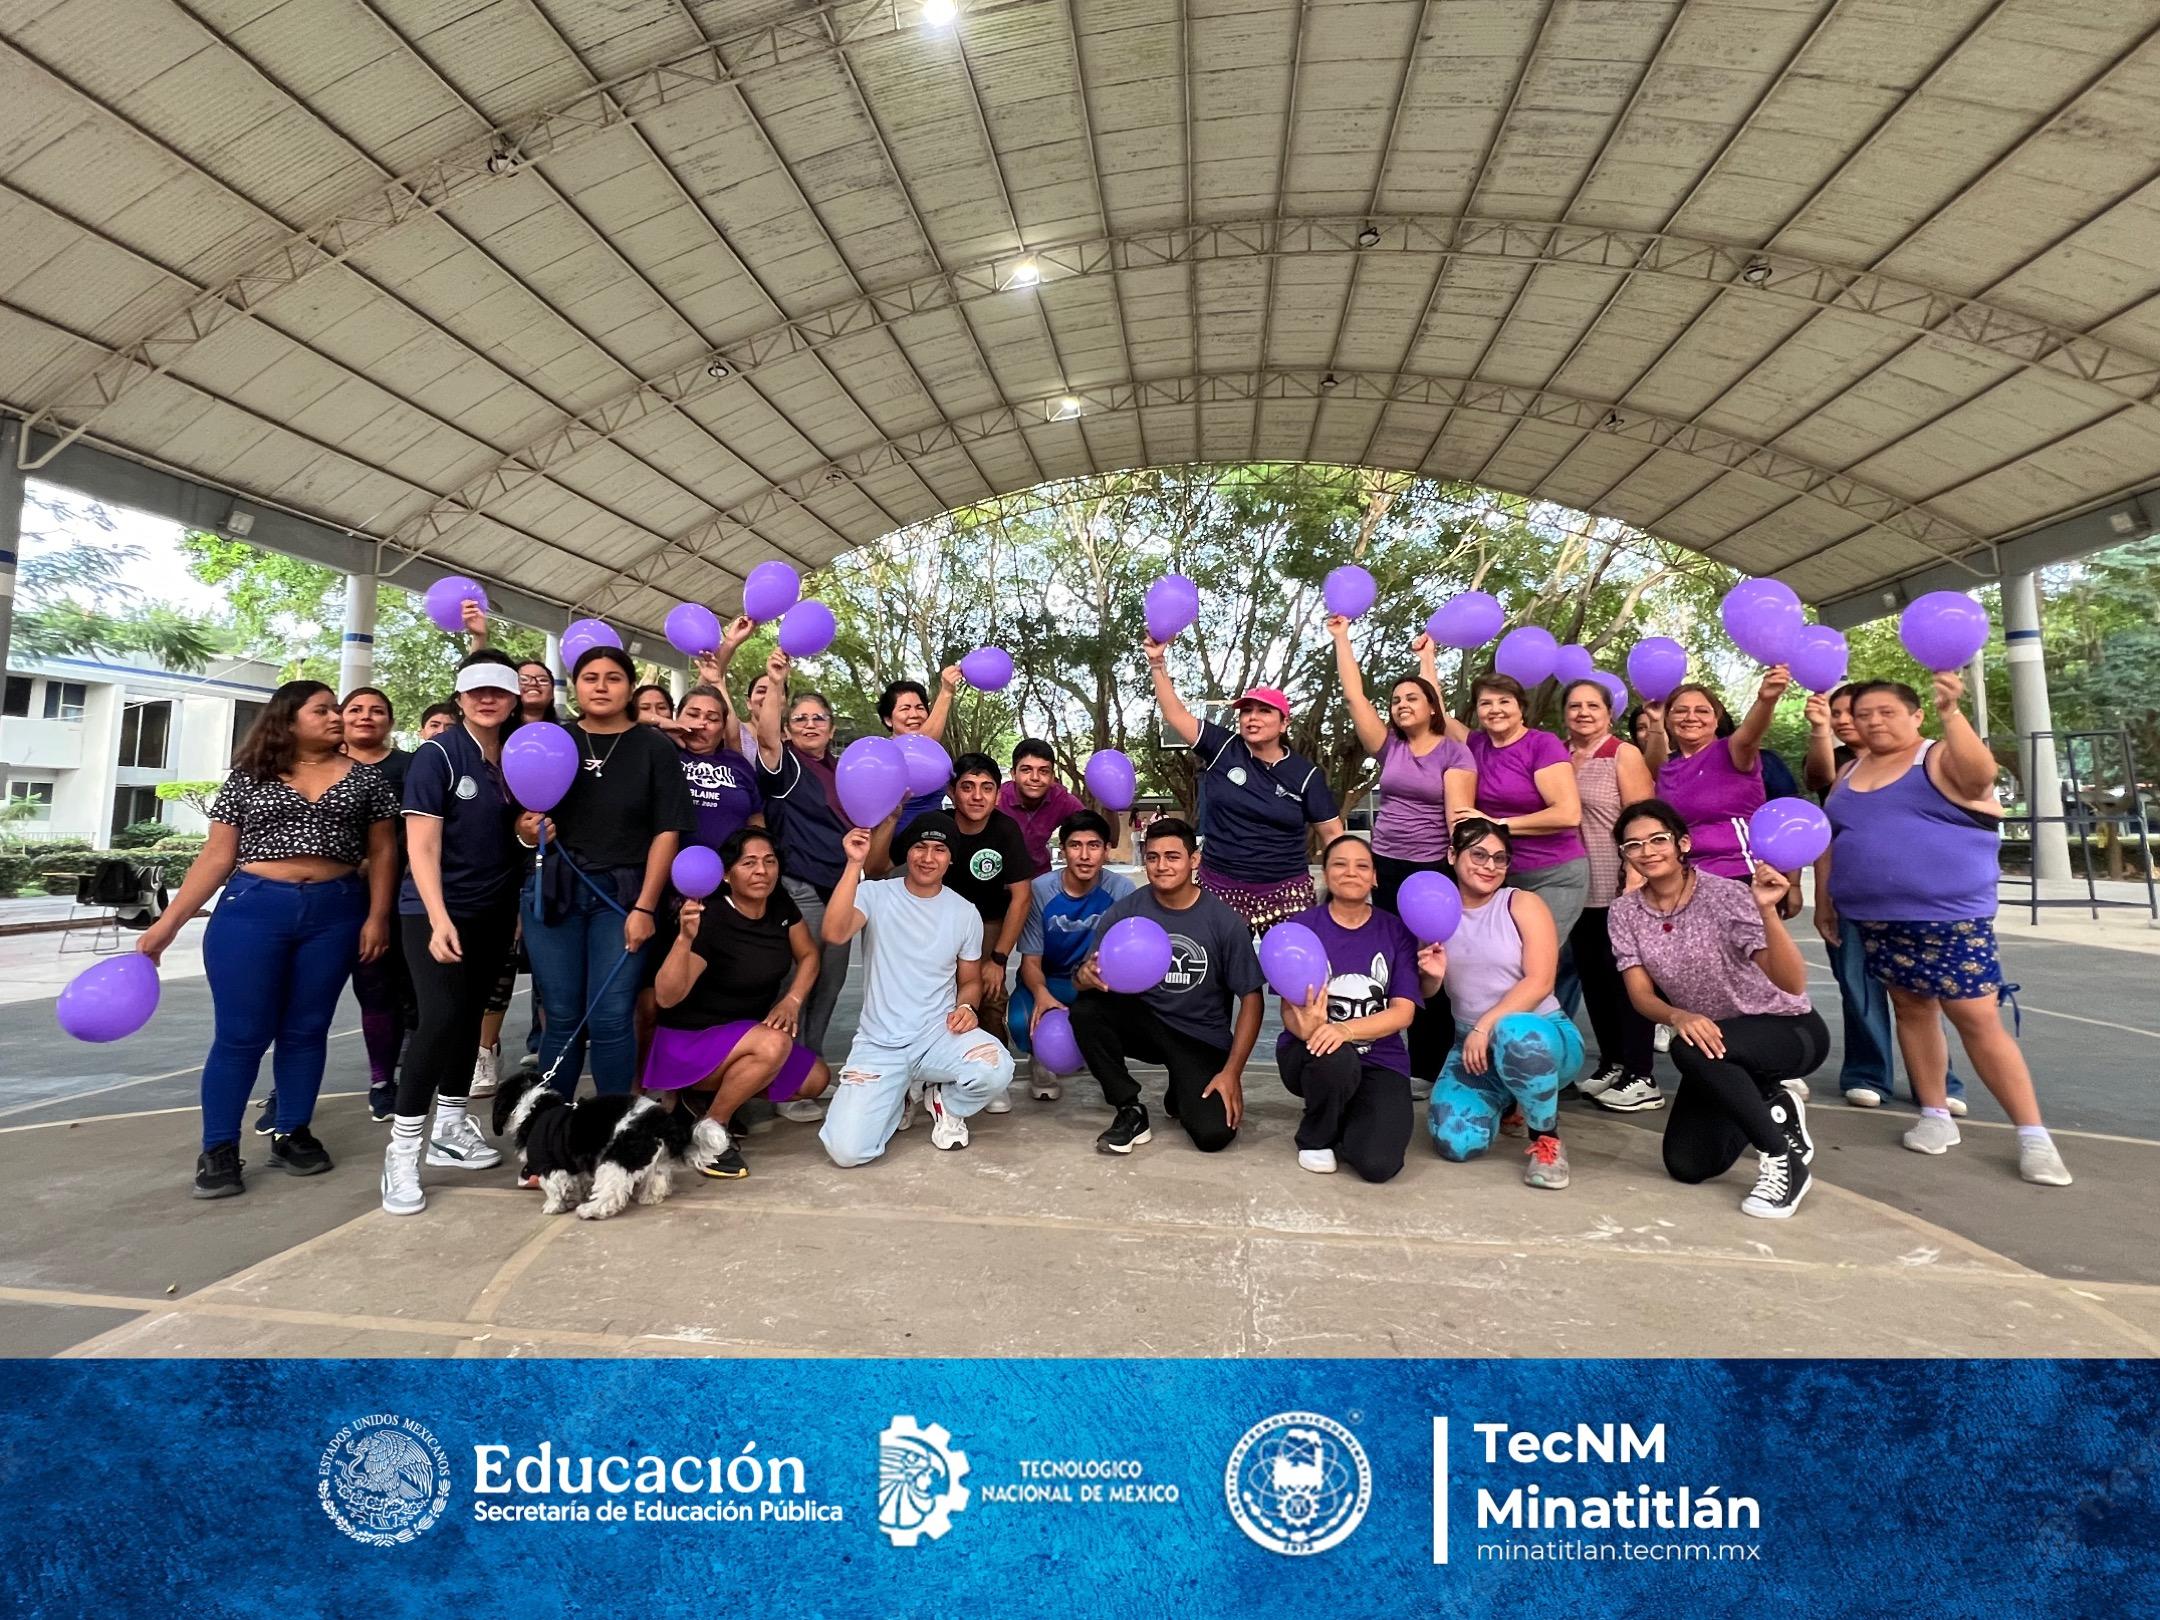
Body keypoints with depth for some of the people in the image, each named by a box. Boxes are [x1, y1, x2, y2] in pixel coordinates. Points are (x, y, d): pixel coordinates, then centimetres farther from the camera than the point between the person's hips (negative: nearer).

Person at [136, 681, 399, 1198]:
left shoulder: (363, 777, 6)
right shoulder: (248, 778, 5)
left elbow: (382, 851, 7)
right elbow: (216, 856, 5)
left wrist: (377, 916, -1)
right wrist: (168, 922, 0)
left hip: (335, 914, 1)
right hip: (251, 910, -1)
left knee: (306, 1030, 9)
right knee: (240, 1034, 2)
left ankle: (292, 1135, 21)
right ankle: (218, 1150, 13)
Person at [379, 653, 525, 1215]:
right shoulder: (438, 755, -12)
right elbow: (422, 846, -17)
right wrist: (439, 920, -25)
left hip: (493, 911, 6)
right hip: (434, 910, -6)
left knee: (470, 1015, 12)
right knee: (441, 1017, -16)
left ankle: (451, 1129, 26)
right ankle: (402, 1148, -6)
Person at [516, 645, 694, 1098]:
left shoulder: (655, 748, 2)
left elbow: (667, 831, -3)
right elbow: (522, 820, 16)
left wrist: (645, 906, -10)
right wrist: (529, 831, -9)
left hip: (623, 894, -2)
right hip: (554, 890, 2)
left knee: (611, 1019, -6)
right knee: (562, 1018, 5)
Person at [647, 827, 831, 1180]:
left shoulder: (780, 905, -6)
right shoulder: (710, 919, -26)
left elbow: (808, 955, 8)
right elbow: (667, 998, -31)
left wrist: (792, 1000, -8)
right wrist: (685, 937, -45)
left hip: (746, 1035, 8)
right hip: (690, 1039, -8)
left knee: (816, 1079, -2)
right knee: (774, 1044, -33)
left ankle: (708, 1093, 10)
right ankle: (709, 1131, -12)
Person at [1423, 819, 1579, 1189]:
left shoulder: (1523, 904, -5)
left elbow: (1539, 982, -15)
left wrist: (1485, 1026, -22)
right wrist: (1433, 976, -12)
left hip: (1539, 1033, -4)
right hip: (1472, 1044, 4)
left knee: (1514, 1033, -41)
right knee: (1454, 1141, -18)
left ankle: (1547, 1139, -12)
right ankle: (1503, 1102, 21)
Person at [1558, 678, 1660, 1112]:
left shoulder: (1624, 754, -5)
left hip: (1617, 887, -5)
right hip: (1576, 886, 5)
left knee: (1625, 976, -1)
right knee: (1591, 977, 11)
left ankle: (1641, 1078, 6)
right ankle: (1611, 1063, 24)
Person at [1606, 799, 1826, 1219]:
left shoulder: (1726, 895, -23)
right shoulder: (1625, 911, -8)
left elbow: (1792, 984, -32)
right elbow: (1641, 993, -11)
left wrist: (1767, 911, -47)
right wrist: (1679, 1016, -33)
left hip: (1790, 1030, -5)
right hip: (1715, 1047, 6)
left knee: (1691, 1050, -37)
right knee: (1686, 1166, 1)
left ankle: (1784, 1159, -14)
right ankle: (1771, 1107, 28)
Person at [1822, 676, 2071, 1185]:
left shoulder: (1943, 758, -5)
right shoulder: (1850, 773, 11)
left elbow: (1981, 775, -28)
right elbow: (1829, 838, 15)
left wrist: (1950, 711, -39)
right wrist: (1823, 898, 11)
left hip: (1949, 915, -5)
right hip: (1876, 919, 5)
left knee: (1978, 1019, -5)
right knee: (1912, 1009, 11)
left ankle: (2033, 1134, 5)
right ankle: (1936, 1116, 21)